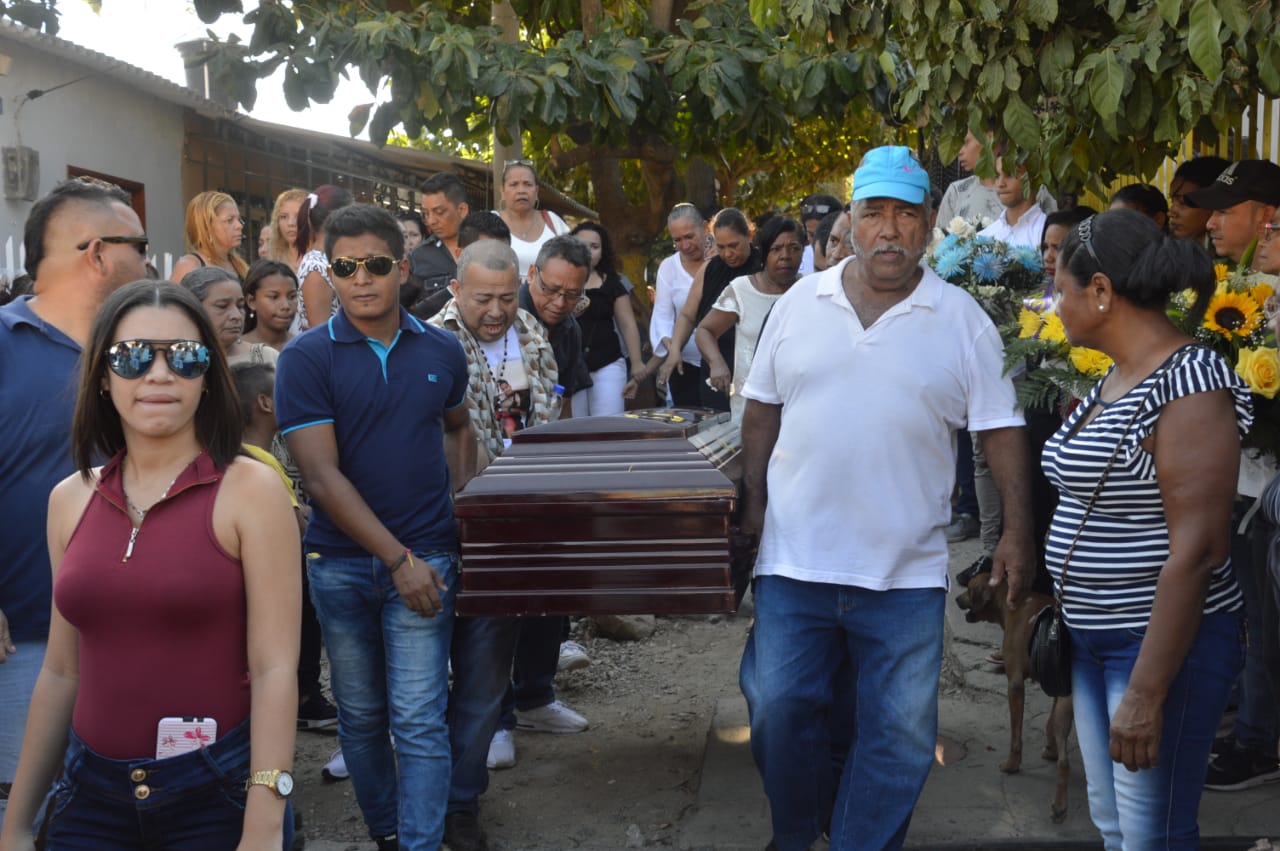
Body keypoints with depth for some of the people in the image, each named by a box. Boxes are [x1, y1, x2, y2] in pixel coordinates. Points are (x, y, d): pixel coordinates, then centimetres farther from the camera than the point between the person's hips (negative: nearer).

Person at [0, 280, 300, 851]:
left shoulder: (249, 489, -10)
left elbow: (274, 668, -14)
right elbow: (61, 673, 8)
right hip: (90, 791, 4)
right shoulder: (70, 499, 3)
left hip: (219, 792, -3)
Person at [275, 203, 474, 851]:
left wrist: (457, 503, 10)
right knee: (360, 716, 13)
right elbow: (322, 476, -13)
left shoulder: (441, 351, 3)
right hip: (339, 560, 0)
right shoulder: (306, 357, -7)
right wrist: (397, 558, -16)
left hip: (425, 555, 1)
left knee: (418, 721, -4)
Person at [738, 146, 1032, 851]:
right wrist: (753, 499, 6)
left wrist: (1017, 529, -5)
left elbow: (1001, 427, 0)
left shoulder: (962, 319, -1)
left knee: (899, 733, 6)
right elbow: (762, 409, 11)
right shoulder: (799, 304, 4)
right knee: (778, 712, 9)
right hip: (794, 560, 2)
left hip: (907, 574, -1)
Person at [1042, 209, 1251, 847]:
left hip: (1165, 642, -9)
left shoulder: (1190, 385, -18)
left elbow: (1196, 552, -23)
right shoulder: (1112, 380, 10)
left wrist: (1146, 693, -24)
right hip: (1095, 636, 9)